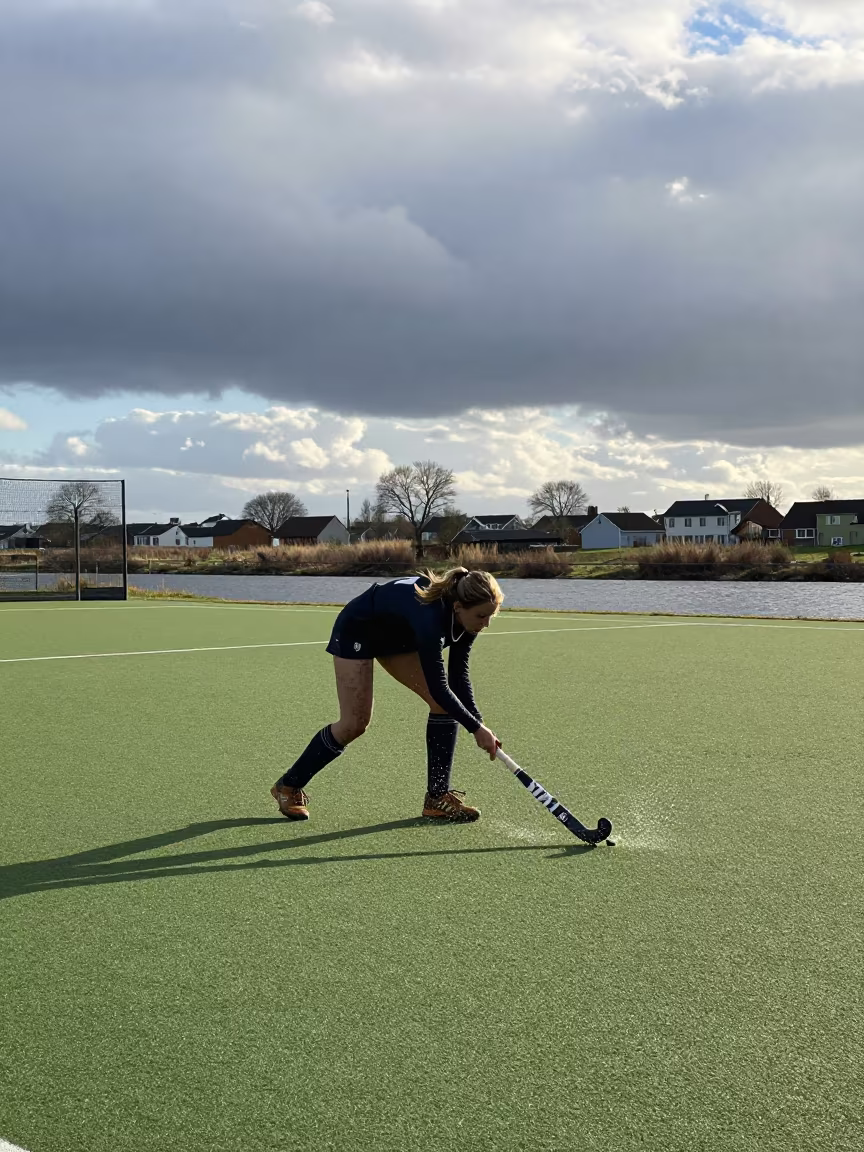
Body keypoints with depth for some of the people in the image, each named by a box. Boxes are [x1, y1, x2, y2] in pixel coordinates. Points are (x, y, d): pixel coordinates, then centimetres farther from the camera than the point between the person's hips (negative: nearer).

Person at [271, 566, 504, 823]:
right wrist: (477, 728, -30)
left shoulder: (465, 618, -19)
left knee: (446, 704, -6)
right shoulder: (430, 617, -42)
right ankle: (288, 786, 12)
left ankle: (437, 798, 1)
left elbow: (458, 675, -8)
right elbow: (438, 688, -36)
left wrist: (478, 722, -17)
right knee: (355, 724, -8)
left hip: (398, 636, 8)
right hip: (357, 630, -8)